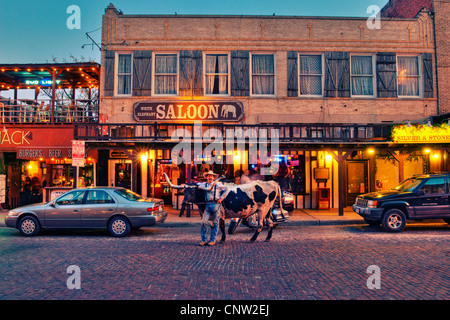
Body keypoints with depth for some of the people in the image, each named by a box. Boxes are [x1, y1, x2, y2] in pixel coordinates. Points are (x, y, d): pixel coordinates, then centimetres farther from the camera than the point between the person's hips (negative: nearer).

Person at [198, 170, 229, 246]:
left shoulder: (217, 185, 7)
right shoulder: (203, 185, 13)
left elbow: (226, 189, 13)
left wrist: (221, 198, 5)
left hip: (216, 204, -1)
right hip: (207, 205, 2)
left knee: (215, 223, 1)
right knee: (204, 221, -9)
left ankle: (212, 240, 10)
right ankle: (203, 240, 2)